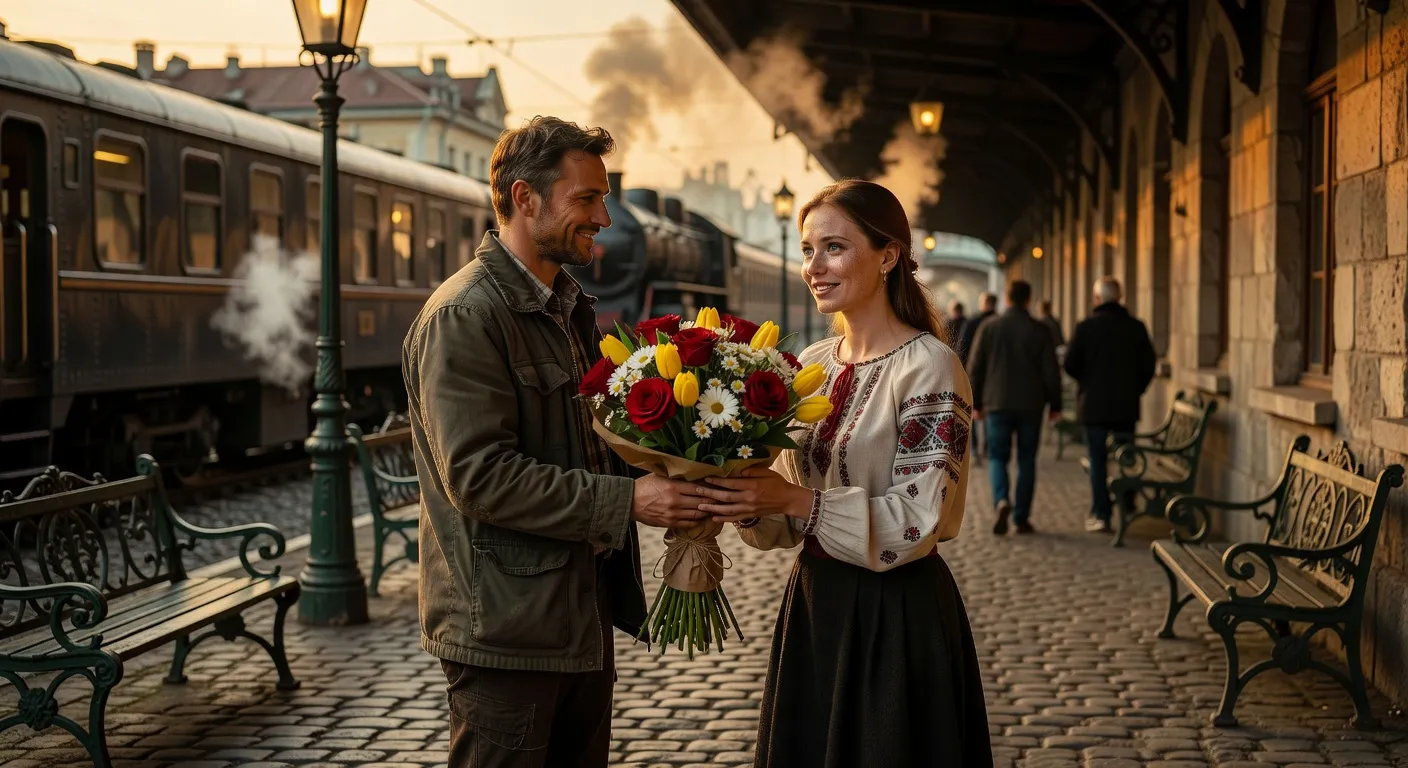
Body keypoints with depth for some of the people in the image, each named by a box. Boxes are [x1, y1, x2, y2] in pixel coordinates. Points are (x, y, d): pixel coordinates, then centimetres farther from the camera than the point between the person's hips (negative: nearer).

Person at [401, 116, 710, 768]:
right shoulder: (463, 316, -15)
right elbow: (479, 476, -23)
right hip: (508, 629, -9)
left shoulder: (571, 308, 16)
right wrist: (626, 501, -22)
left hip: (584, 614, 9)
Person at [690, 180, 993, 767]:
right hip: (813, 607, 7)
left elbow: (918, 521, -19)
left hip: (897, 617, -7)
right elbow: (788, 519, 10)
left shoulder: (928, 366, -13)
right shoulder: (811, 364, 7)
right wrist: (748, 498, -11)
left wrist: (795, 500, -25)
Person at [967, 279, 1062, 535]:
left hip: (997, 404, 0)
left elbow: (975, 368, 1)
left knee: (998, 457, 8)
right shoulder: (1039, 330, -3)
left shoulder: (989, 327, -2)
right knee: (1026, 460, 8)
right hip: (1030, 406, 0)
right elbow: (1051, 371, -2)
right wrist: (1054, 404, 7)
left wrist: (976, 402, 10)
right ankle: (1022, 518, 8)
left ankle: (1002, 501, -19)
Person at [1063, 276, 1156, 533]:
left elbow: (1070, 364, -6)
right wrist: (1135, 388, 15)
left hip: (1094, 404, -2)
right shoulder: (1136, 327, 0)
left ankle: (1101, 515, 0)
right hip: (1127, 405, 2)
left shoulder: (1086, 327, -8)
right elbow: (1148, 365, 2)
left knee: (1098, 460, 2)